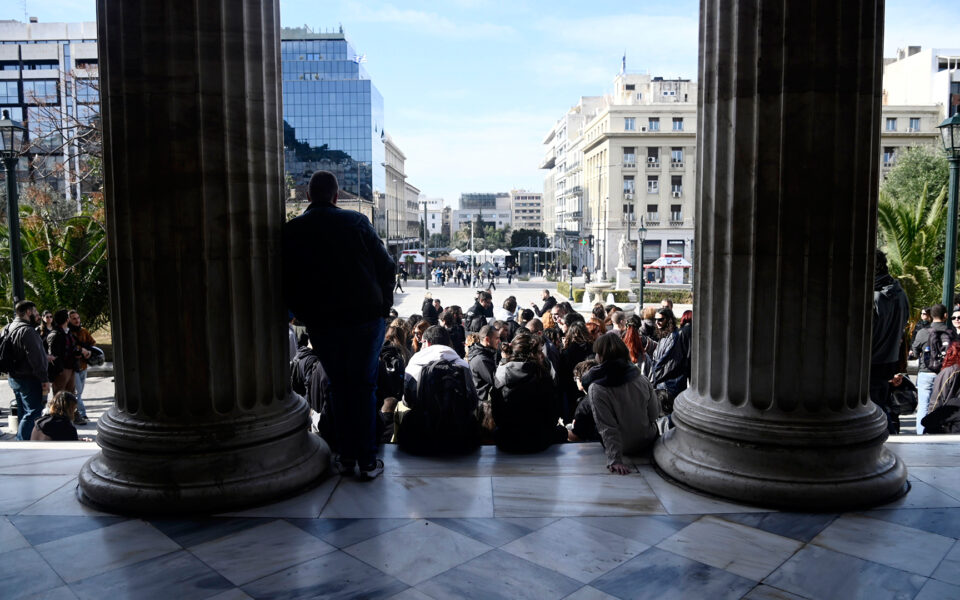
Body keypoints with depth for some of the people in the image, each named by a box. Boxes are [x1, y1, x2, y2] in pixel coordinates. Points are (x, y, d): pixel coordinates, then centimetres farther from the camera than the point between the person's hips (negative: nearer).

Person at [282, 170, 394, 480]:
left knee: (339, 386, 16)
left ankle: (347, 456, 19)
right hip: (366, 316, -1)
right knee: (365, 386, 9)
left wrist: (305, 315, 13)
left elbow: (287, 283, 2)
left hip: (321, 323, 1)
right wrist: (383, 305, 6)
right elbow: (386, 266, -4)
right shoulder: (356, 221, -2)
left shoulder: (291, 231, 1)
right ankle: (367, 460, 11)